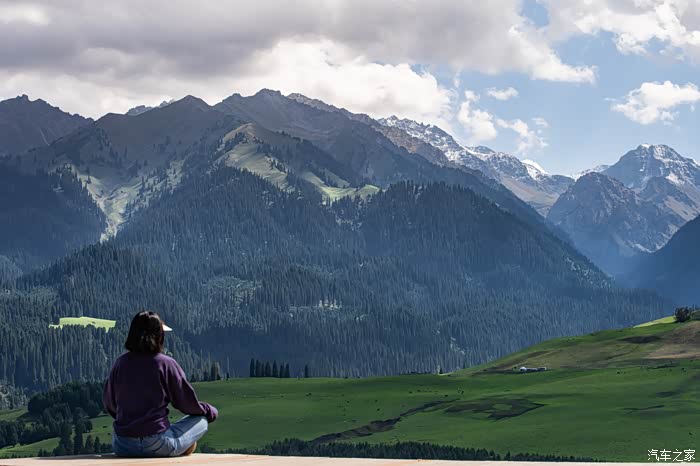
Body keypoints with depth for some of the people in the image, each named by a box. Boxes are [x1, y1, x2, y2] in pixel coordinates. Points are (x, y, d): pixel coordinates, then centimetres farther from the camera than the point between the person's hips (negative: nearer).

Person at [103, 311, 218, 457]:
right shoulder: (166, 364, -9)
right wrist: (211, 411, 19)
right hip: (157, 447, -4)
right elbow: (188, 403, -1)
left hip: (122, 447, 4)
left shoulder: (121, 363, 1)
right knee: (201, 420, 16)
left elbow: (109, 404, 13)